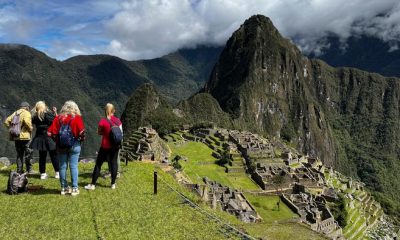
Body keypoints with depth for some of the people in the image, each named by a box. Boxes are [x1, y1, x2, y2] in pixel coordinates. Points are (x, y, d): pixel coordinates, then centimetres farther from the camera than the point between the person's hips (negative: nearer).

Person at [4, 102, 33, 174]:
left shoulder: (15, 113, 14)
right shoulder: (26, 113, -6)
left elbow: (7, 121, 10)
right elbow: (27, 122, -24)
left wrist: (11, 128, 14)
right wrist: (30, 129, -10)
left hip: (16, 137, 6)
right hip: (24, 136, -6)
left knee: (19, 154, 14)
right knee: (28, 153, 4)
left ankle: (19, 170, 16)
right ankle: (29, 169, 5)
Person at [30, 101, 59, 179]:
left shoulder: (34, 116, 2)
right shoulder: (47, 114, -12)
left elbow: (33, 122, 13)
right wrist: (55, 112, -2)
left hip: (39, 137, 4)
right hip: (49, 137, -4)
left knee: (42, 156, 11)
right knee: (54, 156, 5)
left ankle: (42, 173, 14)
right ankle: (57, 173, 9)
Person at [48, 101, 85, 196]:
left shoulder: (58, 118, 3)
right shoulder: (77, 118, -6)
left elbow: (51, 132, -2)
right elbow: (81, 132, -13)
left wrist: (57, 139, 12)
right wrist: (81, 139, 4)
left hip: (61, 146, 3)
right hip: (74, 145, -3)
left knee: (62, 166, 10)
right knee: (73, 166, 2)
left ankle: (64, 188, 19)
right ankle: (74, 188, 5)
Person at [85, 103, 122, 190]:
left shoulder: (103, 121, -11)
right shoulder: (118, 121, -1)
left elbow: (99, 132, -1)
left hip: (105, 146, -3)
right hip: (115, 146, 3)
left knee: (98, 164, 5)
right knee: (114, 163, 10)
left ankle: (93, 184, 8)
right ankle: (113, 184, 15)